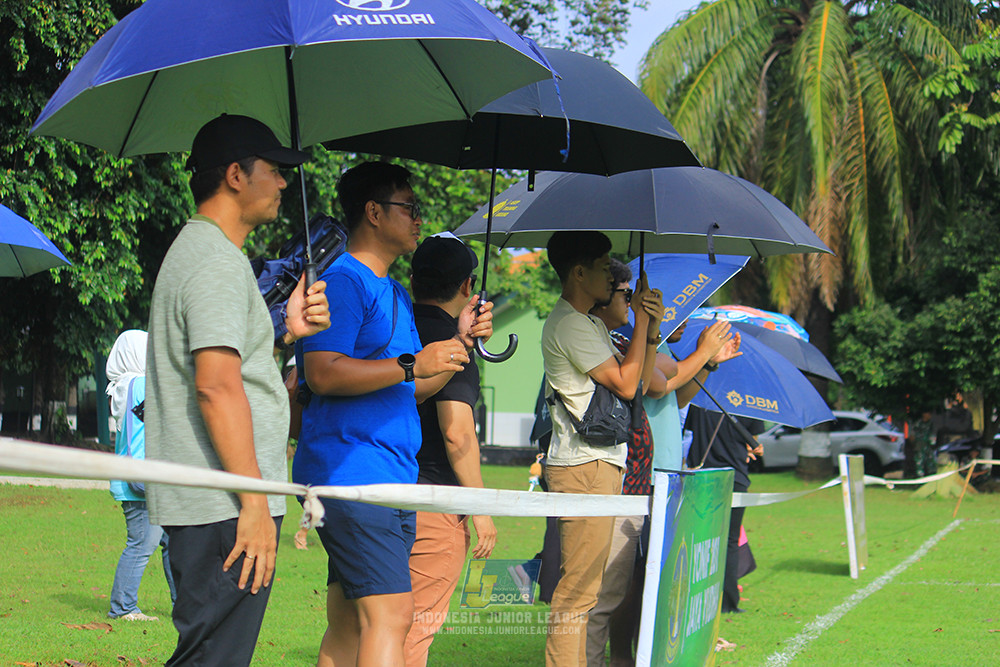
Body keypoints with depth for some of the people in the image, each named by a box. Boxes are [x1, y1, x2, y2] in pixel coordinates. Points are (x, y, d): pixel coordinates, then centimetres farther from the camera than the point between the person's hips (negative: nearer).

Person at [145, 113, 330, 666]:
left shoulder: (195, 251, 21)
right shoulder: (219, 262, -13)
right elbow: (216, 385, -22)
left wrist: (284, 331, 14)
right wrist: (255, 502, -23)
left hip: (195, 503, 11)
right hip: (223, 507, -11)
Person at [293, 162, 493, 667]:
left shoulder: (396, 294, 24)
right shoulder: (343, 281, -7)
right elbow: (323, 374, -20)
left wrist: (461, 341, 13)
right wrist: (414, 364, -20)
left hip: (391, 478, 10)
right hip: (351, 469, -10)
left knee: (350, 626, 8)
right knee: (390, 616, -17)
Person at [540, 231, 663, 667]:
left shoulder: (592, 323, 21)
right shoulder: (568, 324, -11)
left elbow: (639, 382, 21)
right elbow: (625, 384, -14)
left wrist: (651, 330, 6)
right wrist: (641, 320, -6)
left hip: (602, 463, 10)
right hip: (583, 468, -10)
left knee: (585, 585, 10)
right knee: (578, 587, -10)